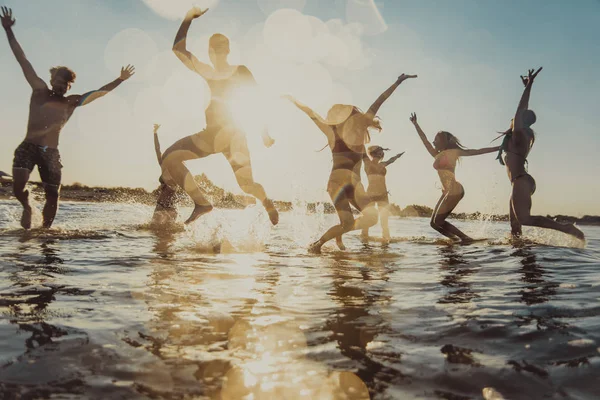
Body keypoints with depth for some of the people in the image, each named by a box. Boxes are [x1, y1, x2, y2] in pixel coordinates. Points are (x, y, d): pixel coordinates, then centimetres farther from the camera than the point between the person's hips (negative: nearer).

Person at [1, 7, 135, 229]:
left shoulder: (72, 102, 8)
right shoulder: (39, 91, 3)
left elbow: (100, 92, 11)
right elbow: (23, 61, 2)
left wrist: (120, 80, 8)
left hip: (51, 153, 2)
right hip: (28, 147, -2)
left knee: (53, 197, 1)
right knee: (18, 185, -22)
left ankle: (45, 229, 20)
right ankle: (27, 207, 11)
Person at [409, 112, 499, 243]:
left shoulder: (454, 152, 1)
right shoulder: (436, 155, 17)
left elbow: (478, 151, 4)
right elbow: (424, 140, 22)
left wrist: (499, 147, 3)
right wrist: (415, 124, 24)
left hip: (454, 190, -8)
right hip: (447, 192, 8)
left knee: (438, 221, -11)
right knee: (434, 223, 2)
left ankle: (466, 238, -6)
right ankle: (459, 240, 3)